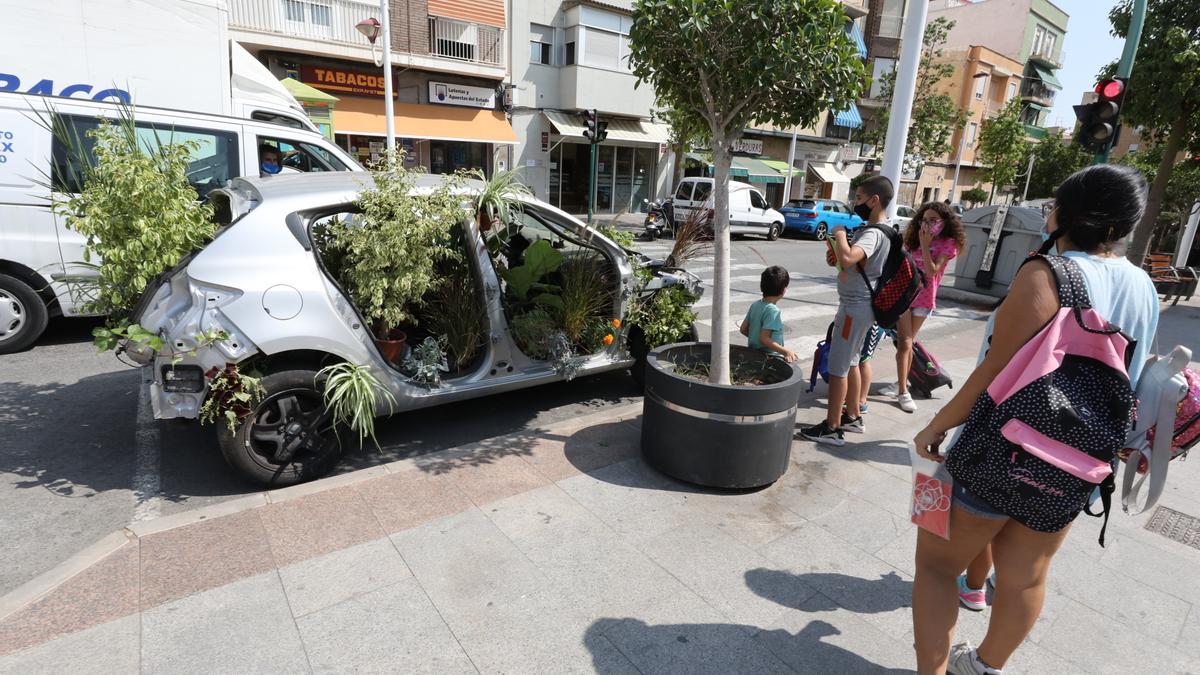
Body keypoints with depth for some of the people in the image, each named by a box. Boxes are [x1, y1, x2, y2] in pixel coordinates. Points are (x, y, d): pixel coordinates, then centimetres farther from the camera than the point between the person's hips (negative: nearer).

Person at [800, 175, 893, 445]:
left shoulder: (873, 234, -21)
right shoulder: (872, 229, 12)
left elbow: (847, 259, -40)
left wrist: (839, 234, -21)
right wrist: (837, 255, 3)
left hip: (855, 307, -11)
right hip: (857, 304, 11)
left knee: (837, 367, -4)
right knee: (850, 362, 19)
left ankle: (831, 428, 4)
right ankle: (852, 415, 31)